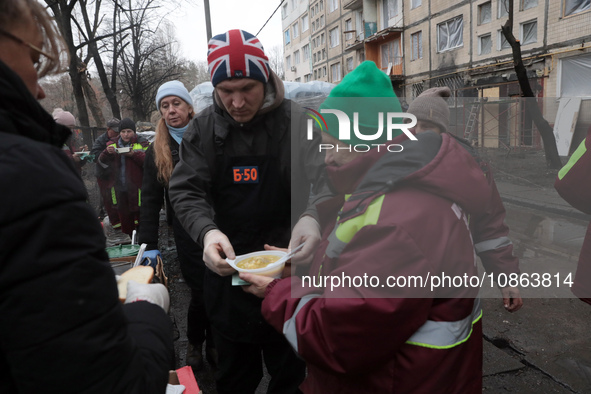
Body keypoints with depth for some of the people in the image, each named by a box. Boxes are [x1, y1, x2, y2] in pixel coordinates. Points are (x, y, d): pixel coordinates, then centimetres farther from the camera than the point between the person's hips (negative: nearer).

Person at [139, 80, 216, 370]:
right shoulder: (156, 151, 5)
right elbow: (150, 201, 4)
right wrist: (149, 245, -2)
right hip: (186, 234, 0)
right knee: (201, 292, 3)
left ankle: (213, 342, 32)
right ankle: (194, 344, 30)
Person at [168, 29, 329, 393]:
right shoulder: (203, 128, -4)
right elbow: (186, 191, -8)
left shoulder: (295, 122, -10)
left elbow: (322, 182, -17)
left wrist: (311, 217, -40)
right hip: (226, 268, 2)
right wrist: (207, 231, -30)